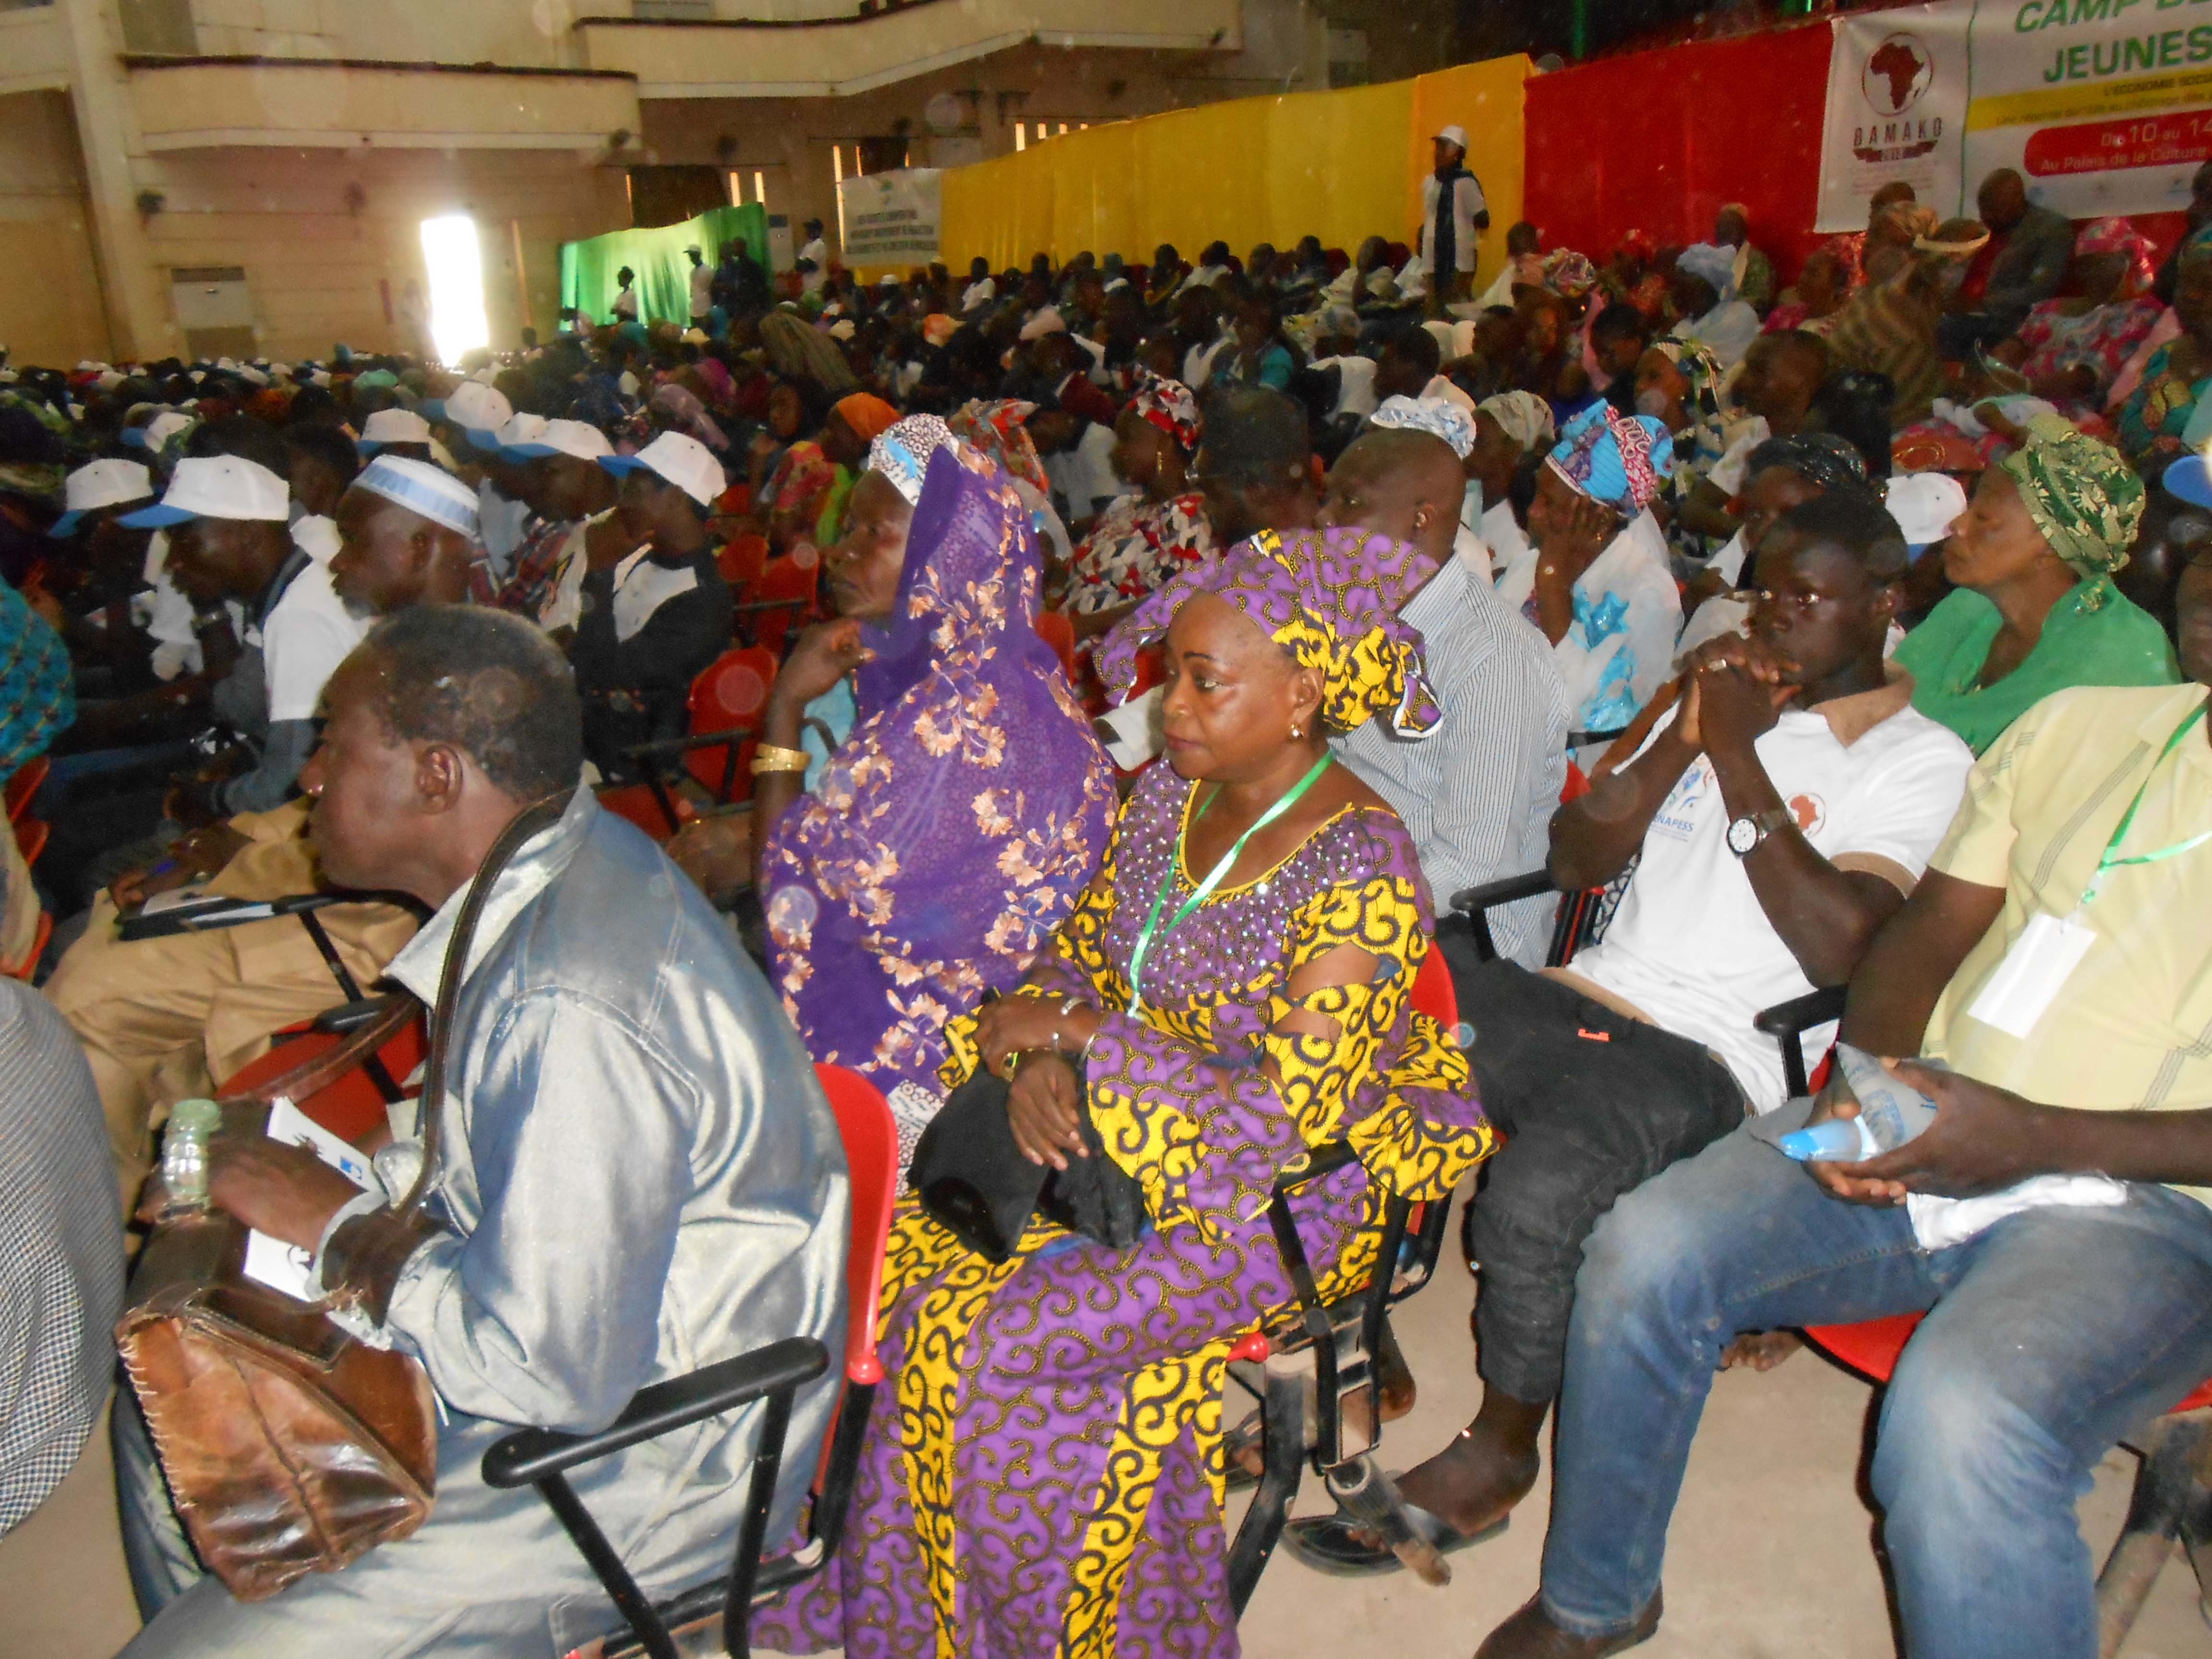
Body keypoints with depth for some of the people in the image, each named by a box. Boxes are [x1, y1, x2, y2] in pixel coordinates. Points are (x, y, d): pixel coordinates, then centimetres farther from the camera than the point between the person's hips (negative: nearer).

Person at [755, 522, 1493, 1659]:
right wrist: (1038, 1056, -14)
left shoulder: (1360, 870, -23)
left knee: (983, 1344, -18)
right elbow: (1079, 954, 9)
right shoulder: (1171, 794, 0)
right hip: (1112, 1140, 7)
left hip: (1277, 1206, -7)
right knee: (895, 1257, -5)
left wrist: (1082, 1036, -20)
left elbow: (1287, 1116, -24)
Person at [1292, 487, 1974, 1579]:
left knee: (1533, 1200, -33)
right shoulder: (1728, 697, 19)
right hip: (1585, 995, 7)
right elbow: (1576, 861, 14)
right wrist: (1681, 741, -1)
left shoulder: (1921, 761, 0)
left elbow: (1835, 943, -17)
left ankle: (1502, 1447, -3)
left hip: (1707, 1057, -6)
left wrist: (1737, 757, -12)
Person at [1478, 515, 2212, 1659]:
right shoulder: (2078, 725, 14)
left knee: (1962, 1422, -34)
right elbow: (1923, 933, 12)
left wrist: (2039, 1137, -22)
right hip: (1933, 1126, 5)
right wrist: (1866, 1085, -7)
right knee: (1646, 1250, -15)